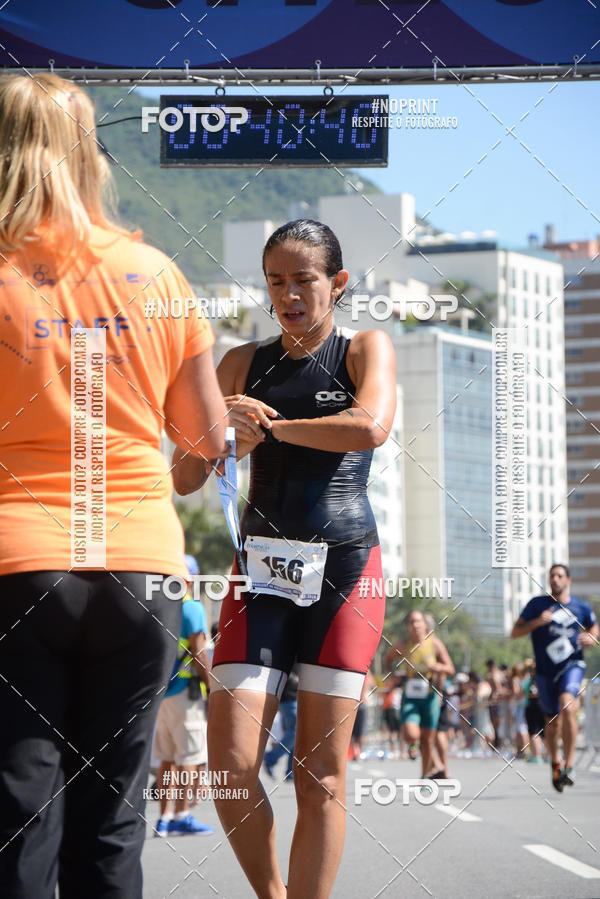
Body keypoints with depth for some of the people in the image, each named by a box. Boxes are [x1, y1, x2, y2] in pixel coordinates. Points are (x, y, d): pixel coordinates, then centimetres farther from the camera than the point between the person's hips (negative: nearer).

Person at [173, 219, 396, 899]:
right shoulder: (244, 363, 13)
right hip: (262, 563, 2)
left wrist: (272, 424, -7)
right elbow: (187, 479, 10)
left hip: (345, 564, -2)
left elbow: (371, 427, -16)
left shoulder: (365, 350, 6)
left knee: (321, 768, -4)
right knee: (231, 764, -8)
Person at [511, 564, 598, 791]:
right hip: (546, 671, 1)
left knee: (567, 706, -28)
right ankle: (555, 762, 36)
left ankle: (569, 765, -24)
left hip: (572, 665, -1)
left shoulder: (581, 607, 4)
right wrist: (536, 622, -20)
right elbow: (515, 633, -3)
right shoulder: (538, 604, -1)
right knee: (553, 722, 9)